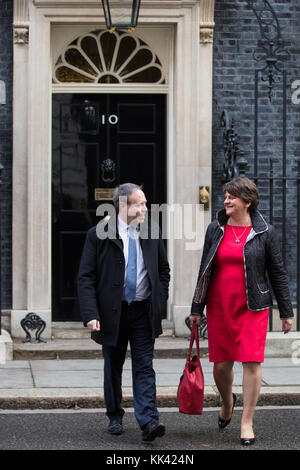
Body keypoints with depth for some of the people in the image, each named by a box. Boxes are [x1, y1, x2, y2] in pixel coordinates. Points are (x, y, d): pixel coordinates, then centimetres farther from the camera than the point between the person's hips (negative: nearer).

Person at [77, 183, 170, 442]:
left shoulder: (152, 232, 4)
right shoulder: (99, 235, -6)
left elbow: (164, 270, 16)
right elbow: (86, 277, -8)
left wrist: (160, 302, 5)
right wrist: (90, 314, -17)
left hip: (144, 311, 1)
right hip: (112, 312, -1)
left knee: (144, 367, -5)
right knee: (113, 367, 12)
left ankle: (149, 421, -11)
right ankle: (115, 417, 27)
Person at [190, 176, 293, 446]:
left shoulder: (264, 232, -1)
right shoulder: (216, 229, 6)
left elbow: (277, 272, 4)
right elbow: (205, 270, 12)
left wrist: (286, 312, 3)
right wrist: (197, 308, 11)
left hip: (253, 307, -2)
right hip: (219, 307, 2)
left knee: (252, 362, -7)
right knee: (221, 364, 5)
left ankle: (247, 422, 5)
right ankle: (227, 402, 37)